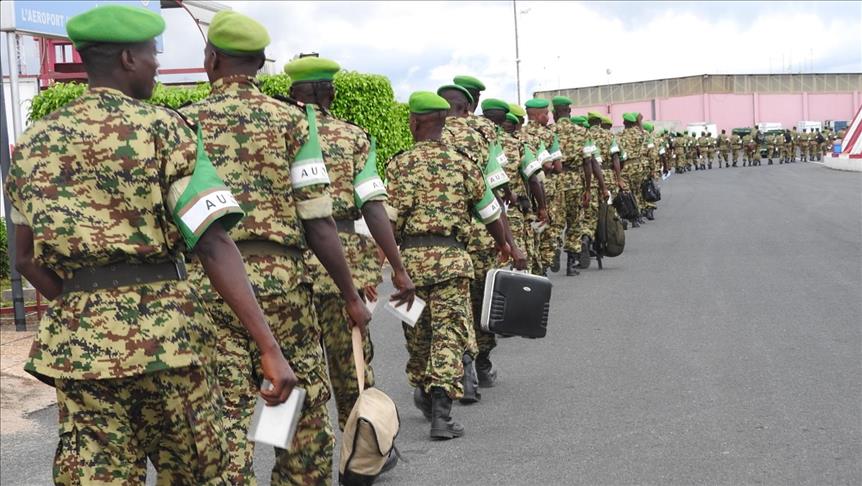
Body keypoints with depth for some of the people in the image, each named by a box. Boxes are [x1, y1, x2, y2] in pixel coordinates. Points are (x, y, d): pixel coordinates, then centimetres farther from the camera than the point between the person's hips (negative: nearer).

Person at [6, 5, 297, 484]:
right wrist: (269, 347, -18)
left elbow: (26, 258, 12)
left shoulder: (34, 141, 9)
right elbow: (213, 244, -15)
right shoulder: (164, 129, -6)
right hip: (165, 331, -4)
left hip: (77, 340, 4)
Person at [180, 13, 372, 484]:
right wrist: (351, 295, 2)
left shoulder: (182, 124, 4)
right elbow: (317, 220, -5)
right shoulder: (292, 120, 1)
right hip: (279, 277, 0)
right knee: (305, 401, 14)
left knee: (226, 411, 4)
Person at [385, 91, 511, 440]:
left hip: (411, 256, 0)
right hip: (452, 257, 0)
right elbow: (489, 211, 11)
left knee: (417, 333, 16)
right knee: (449, 334, -2)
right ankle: (441, 411, -13)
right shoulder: (462, 162, 5)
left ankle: (425, 395, 33)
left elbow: (390, 218, -9)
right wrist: (502, 242, 28)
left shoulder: (400, 164, -2)